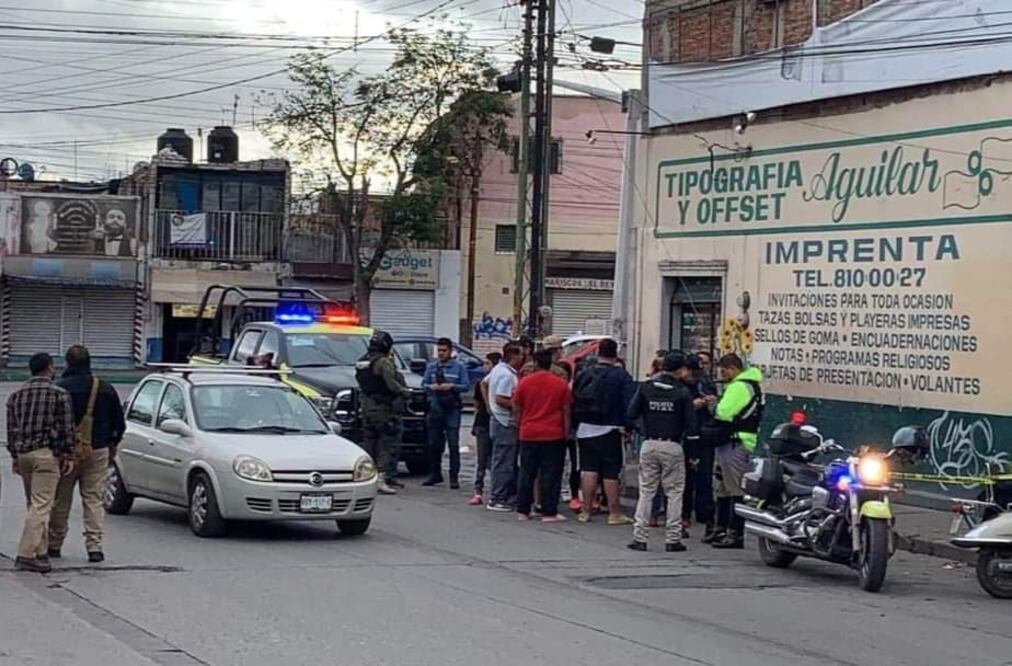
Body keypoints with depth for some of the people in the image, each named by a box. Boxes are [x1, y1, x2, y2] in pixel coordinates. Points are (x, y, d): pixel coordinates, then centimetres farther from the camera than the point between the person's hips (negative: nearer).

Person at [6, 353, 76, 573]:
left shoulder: (16, 395, 11)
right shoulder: (59, 394, -4)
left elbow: (11, 429, 13)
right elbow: (66, 429, -6)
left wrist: (15, 457, 18)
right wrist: (68, 456, 0)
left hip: (23, 454, 6)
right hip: (46, 454, -6)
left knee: (35, 504, 15)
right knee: (41, 505, -8)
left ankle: (40, 552, 15)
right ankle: (27, 554, -16)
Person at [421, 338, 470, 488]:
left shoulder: (458, 366, 3)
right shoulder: (431, 366, 12)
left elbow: (466, 385, -1)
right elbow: (424, 384, 11)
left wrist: (451, 386, -16)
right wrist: (431, 387, -10)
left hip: (452, 409, -3)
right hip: (435, 408, 3)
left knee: (453, 444, -7)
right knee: (434, 443, 7)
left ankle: (454, 477, -5)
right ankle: (435, 474, 19)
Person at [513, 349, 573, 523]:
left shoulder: (524, 382, 1)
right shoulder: (561, 384, -2)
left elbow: (516, 410, 5)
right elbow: (566, 412, 0)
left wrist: (519, 427, 17)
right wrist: (567, 433, 6)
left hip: (528, 435, 2)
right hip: (553, 436, -2)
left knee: (527, 473, 10)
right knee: (550, 475, 1)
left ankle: (523, 510, 13)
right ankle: (549, 512, -1)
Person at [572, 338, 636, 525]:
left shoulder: (583, 374, 4)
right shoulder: (621, 376, -7)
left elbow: (573, 401, 6)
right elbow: (629, 403, -13)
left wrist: (576, 425, 12)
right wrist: (628, 425, -5)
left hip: (585, 428, 4)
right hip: (609, 430, -4)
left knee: (588, 469, 8)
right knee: (611, 471, 0)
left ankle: (586, 510, 9)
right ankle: (614, 513, 3)